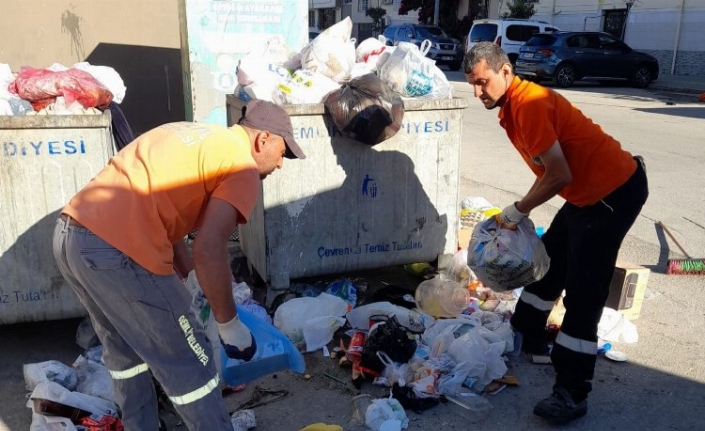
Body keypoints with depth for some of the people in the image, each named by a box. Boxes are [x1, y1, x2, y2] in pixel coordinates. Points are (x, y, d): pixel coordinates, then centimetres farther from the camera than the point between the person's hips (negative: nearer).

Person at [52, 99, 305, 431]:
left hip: (69, 233, 10)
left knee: (123, 349, 27)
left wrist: (187, 279, 30)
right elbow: (208, 249, -17)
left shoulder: (192, 134, 22)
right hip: (116, 251, -9)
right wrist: (229, 324, -6)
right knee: (189, 363, 7)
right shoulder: (242, 167, -3)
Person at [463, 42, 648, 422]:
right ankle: (527, 336, 37)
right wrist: (523, 211, 6)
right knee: (549, 262, 19)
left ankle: (572, 394, -4)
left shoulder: (529, 104, -22)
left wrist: (517, 211, -10)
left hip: (615, 191, -10)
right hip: (589, 192, 10)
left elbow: (559, 176, -23)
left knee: (583, 292, -10)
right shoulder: (511, 106, 8)